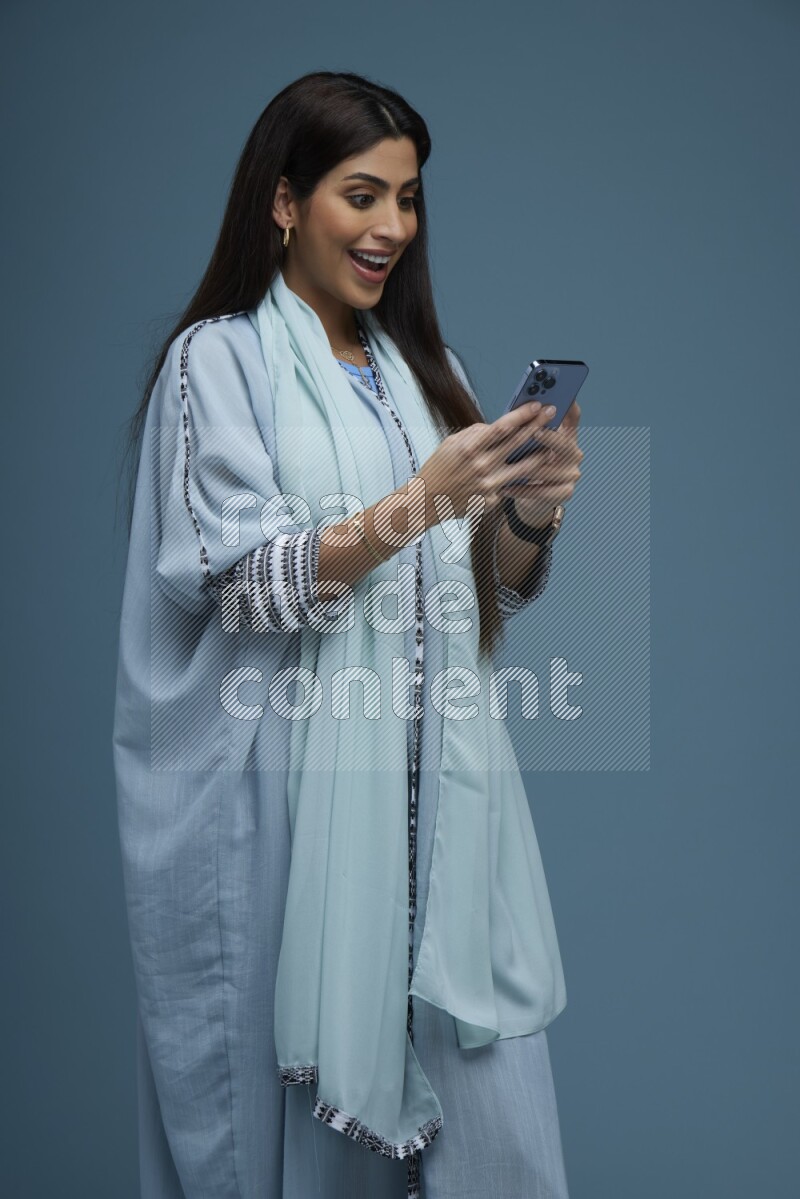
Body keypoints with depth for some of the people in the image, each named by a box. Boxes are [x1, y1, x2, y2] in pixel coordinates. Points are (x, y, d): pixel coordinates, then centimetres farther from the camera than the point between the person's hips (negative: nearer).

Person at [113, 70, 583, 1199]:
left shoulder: (423, 366, 16)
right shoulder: (219, 357, -1)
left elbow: (490, 589, 15)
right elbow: (246, 580, -11)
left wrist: (532, 515, -5)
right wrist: (416, 503, -22)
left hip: (436, 787, 5)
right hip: (292, 791, -5)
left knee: (478, 1096, 4)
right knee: (302, 1105, 2)